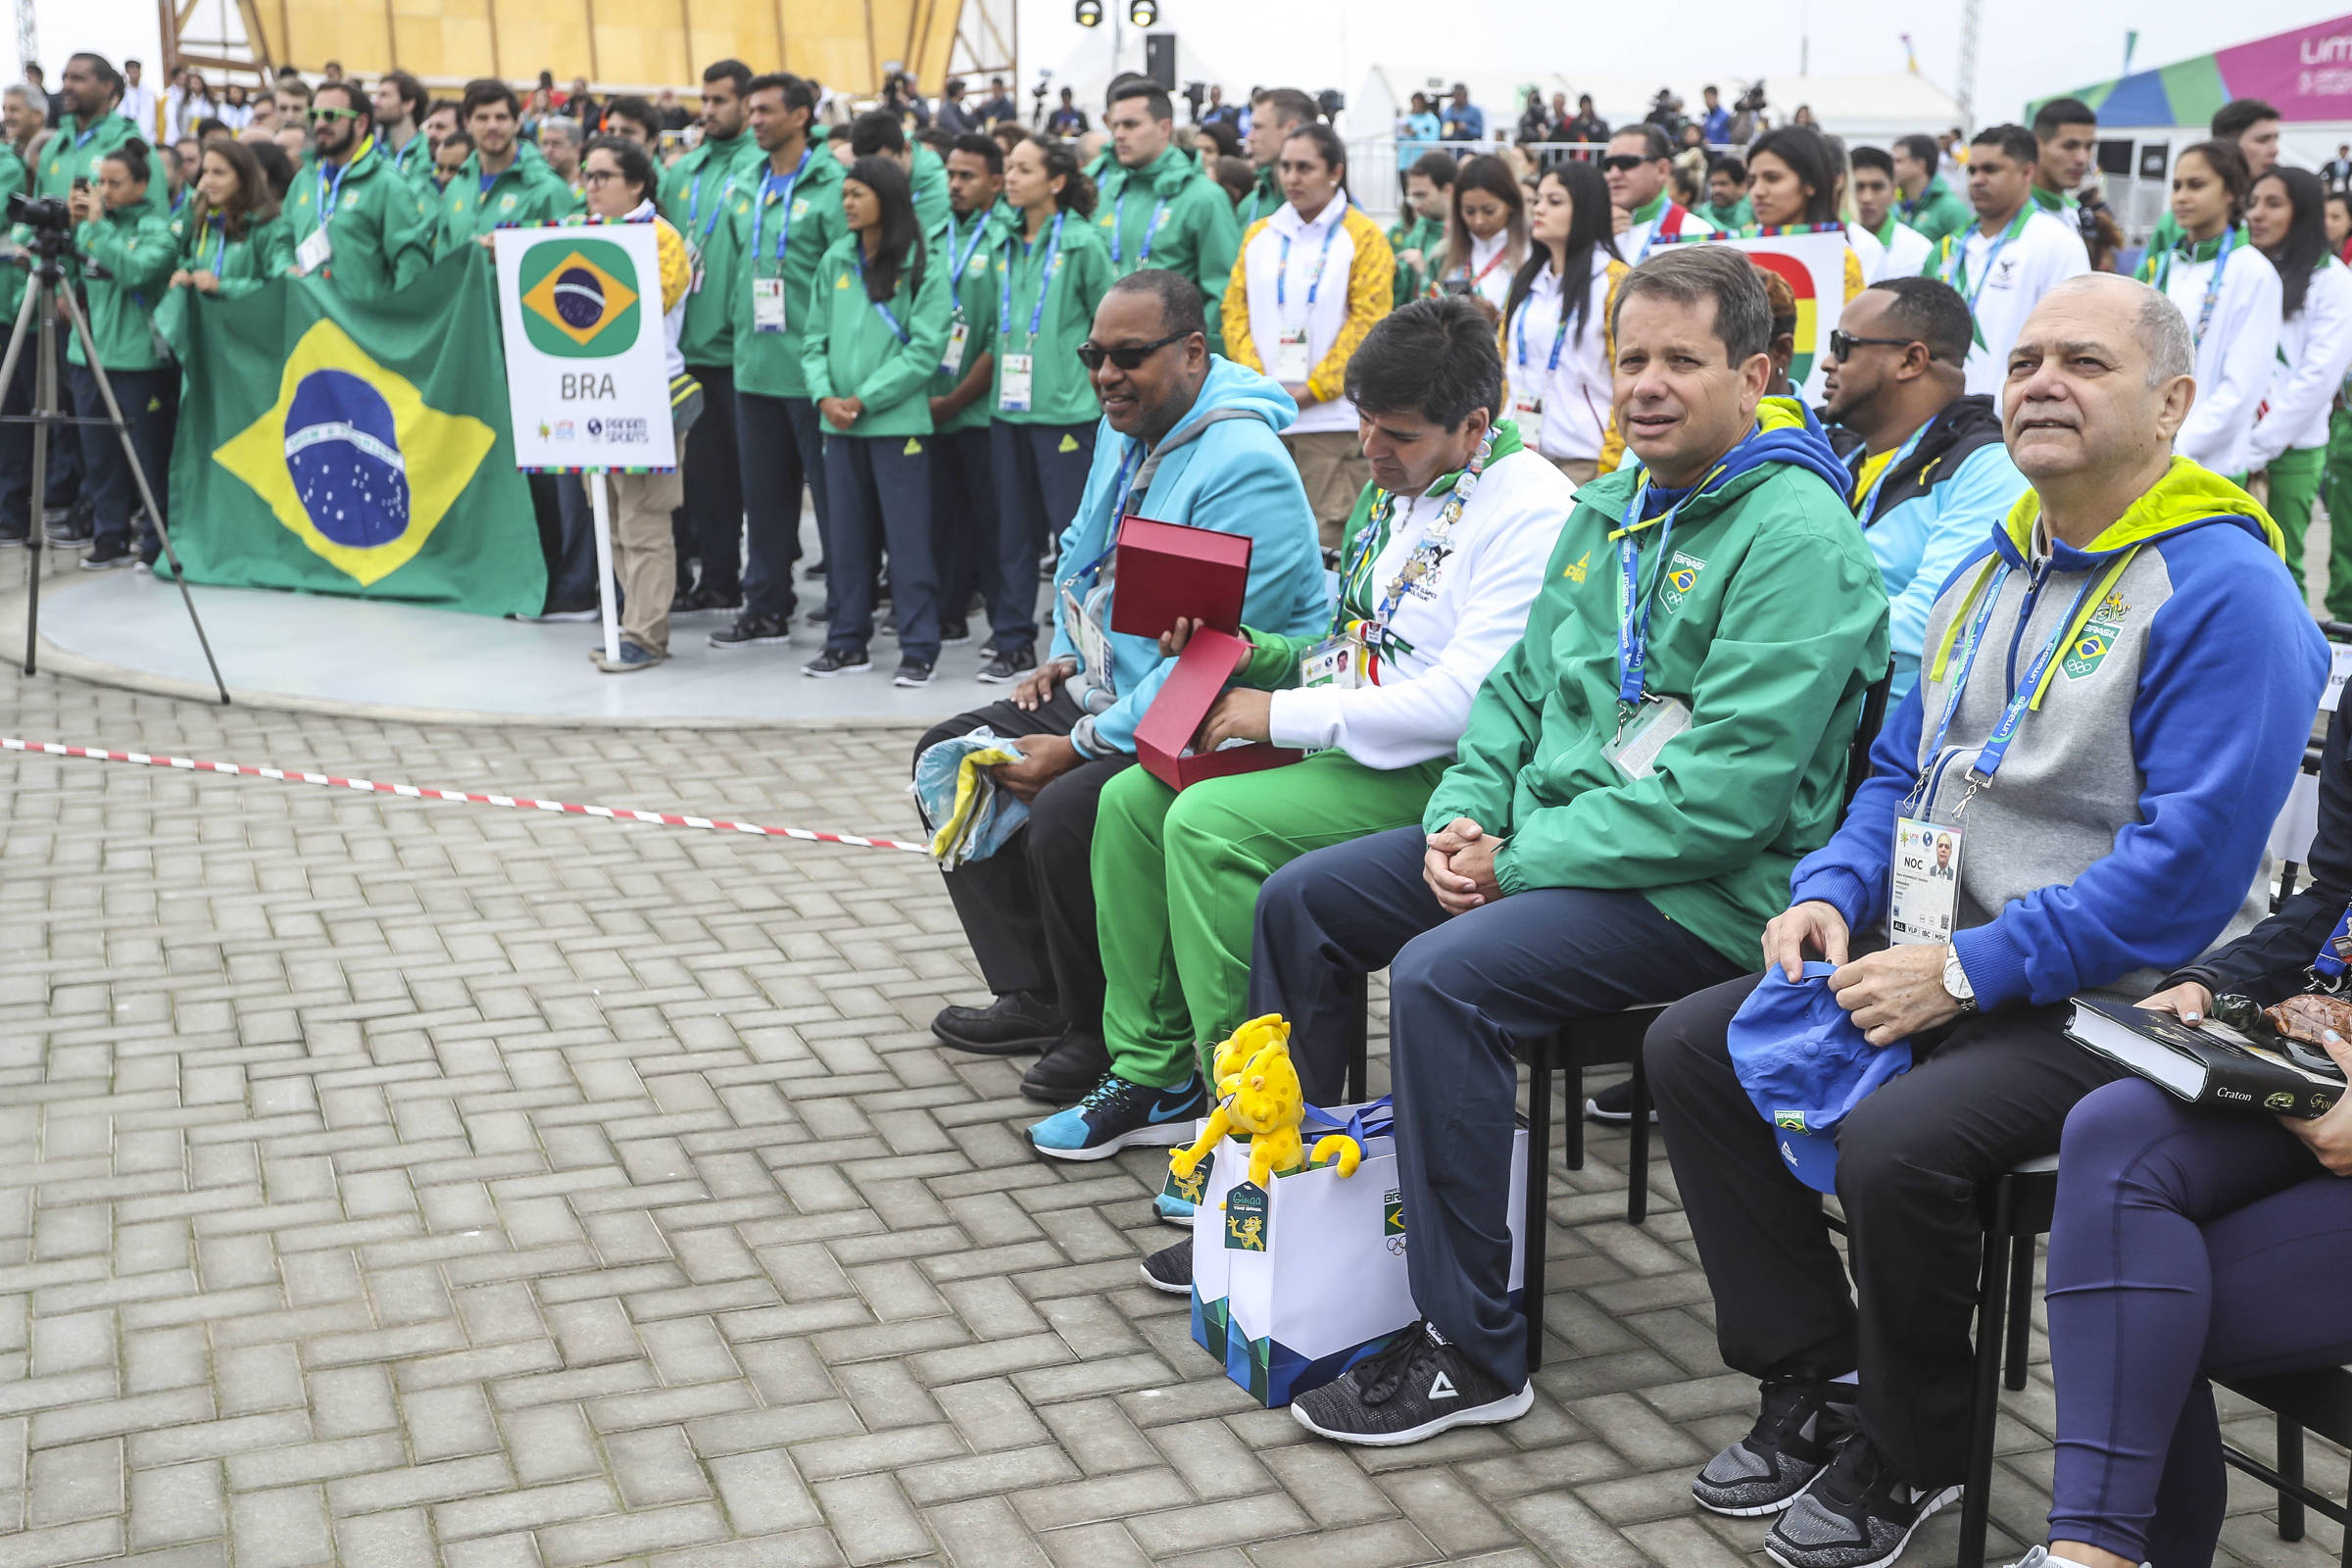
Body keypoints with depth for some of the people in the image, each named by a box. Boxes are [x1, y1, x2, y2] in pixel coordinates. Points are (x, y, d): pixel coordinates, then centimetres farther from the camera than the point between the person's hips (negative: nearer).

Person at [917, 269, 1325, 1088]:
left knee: (1063, 813, -30)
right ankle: (1034, 994, 12)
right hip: (1102, 687, 10)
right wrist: (1068, 654, 9)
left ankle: (1101, 1035, -5)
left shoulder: (1243, 469, -24)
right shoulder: (1124, 429, 7)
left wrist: (1081, 747, -25)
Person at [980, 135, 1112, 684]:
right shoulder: (1006, 243, 11)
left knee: (1073, 527, -2)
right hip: (1008, 406, 6)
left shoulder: (1082, 243, -5)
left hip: (1065, 407, -6)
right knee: (1013, 529, 10)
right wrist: (1000, 370, 14)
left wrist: (1095, 381, -1)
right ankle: (1013, 642, 18)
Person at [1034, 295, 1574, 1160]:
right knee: (1133, 799, 0)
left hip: (1441, 772, -10)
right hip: (1351, 749, 10)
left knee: (1211, 822, -26)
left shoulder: (1530, 510, -16)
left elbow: (1466, 701, -25)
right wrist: (1251, 654, 3)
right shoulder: (1393, 486, 14)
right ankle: (1153, 1074, 8)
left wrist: (1283, 715, -19)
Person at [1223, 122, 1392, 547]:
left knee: (1329, 535, -7)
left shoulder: (1363, 237, 0)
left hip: (1331, 415, -4)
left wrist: (1310, 390, -10)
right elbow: (1236, 312, 11)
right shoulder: (1259, 235, 14)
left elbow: (1366, 324, -6)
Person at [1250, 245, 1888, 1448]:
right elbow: (1520, 683, 18)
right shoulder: (1609, 510, 12)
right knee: (1300, 900, 6)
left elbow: (1721, 796, -24)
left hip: (1699, 886, -9)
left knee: (1441, 976, -29)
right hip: (1547, 831, 9)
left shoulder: (1796, 538, -17)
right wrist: (1465, 815, -2)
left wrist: (1520, 862, -19)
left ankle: (1471, 1354, -16)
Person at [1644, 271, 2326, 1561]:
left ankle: (1910, 1452, -2)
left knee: (1890, 1146, -31)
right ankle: (1815, 1376, 10)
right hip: (1932, 960, 9)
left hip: (2103, 1004, -8)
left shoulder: (2221, 589, -15)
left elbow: (2187, 865, -22)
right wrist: (1829, 891, -1)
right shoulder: (1991, 572, 13)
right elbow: (1902, 769, 19)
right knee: (1689, 1050, 0)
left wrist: (1966, 969, -22)